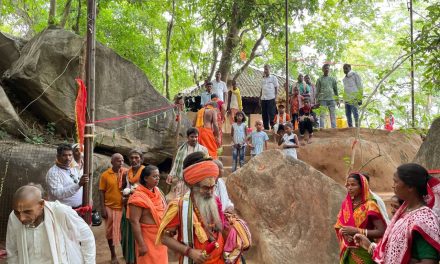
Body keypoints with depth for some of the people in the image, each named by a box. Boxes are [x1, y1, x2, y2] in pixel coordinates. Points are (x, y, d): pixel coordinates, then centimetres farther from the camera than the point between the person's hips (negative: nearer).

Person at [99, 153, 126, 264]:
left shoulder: (126, 172, -3)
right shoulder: (105, 175, -7)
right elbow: (101, 192, -3)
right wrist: (102, 208, -7)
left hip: (123, 207, 1)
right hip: (110, 207, -1)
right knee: (110, 231, 11)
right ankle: (113, 255, 27)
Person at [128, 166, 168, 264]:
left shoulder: (157, 191, 4)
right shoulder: (138, 196, -19)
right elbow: (134, 221, -21)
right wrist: (141, 244, -23)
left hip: (160, 235, 7)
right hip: (147, 237, -7)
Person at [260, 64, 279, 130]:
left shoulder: (273, 78, 4)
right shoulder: (263, 79, 17)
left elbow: (276, 88, 0)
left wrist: (275, 98, -8)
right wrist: (260, 98, 11)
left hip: (271, 98, -5)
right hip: (263, 99, 5)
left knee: (271, 114, -8)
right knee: (264, 114, 6)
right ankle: (266, 128, 13)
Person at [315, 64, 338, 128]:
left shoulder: (333, 79, 16)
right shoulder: (320, 79, 9)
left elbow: (336, 90, 16)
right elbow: (317, 91, 6)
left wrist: (337, 99, 10)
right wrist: (317, 100, -2)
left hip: (331, 99, 2)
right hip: (322, 99, -2)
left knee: (333, 115, 0)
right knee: (322, 115, -7)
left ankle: (334, 128, 1)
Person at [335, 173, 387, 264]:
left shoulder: (370, 206, -13)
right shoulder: (345, 204, 3)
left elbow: (382, 231, -18)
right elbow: (338, 226, 9)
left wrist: (357, 231, -22)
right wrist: (344, 233, -11)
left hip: (364, 253, -4)